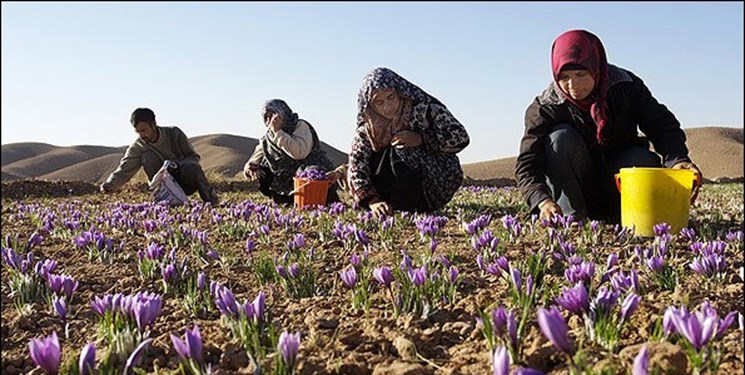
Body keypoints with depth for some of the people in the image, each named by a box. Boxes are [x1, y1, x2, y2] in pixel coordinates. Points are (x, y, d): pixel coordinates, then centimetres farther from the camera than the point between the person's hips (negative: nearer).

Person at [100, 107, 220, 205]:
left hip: (187, 183, -2)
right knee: (147, 157, -22)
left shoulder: (174, 133, -9)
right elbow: (124, 170, -11)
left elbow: (193, 157, -6)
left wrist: (177, 165, -26)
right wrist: (110, 184, -32)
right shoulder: (138, 147, -5)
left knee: (192, 168, -38)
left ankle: (210, 198, -12)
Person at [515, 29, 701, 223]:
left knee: (644, 160, -30)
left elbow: (662, 124, -10)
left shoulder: (626, 86, -11)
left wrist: (678, 158, -31)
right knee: (561, 137, -28)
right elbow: (527, 163, -25)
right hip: (576, 191, -1)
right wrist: (542, 200, -43)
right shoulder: (545, 107, -18)